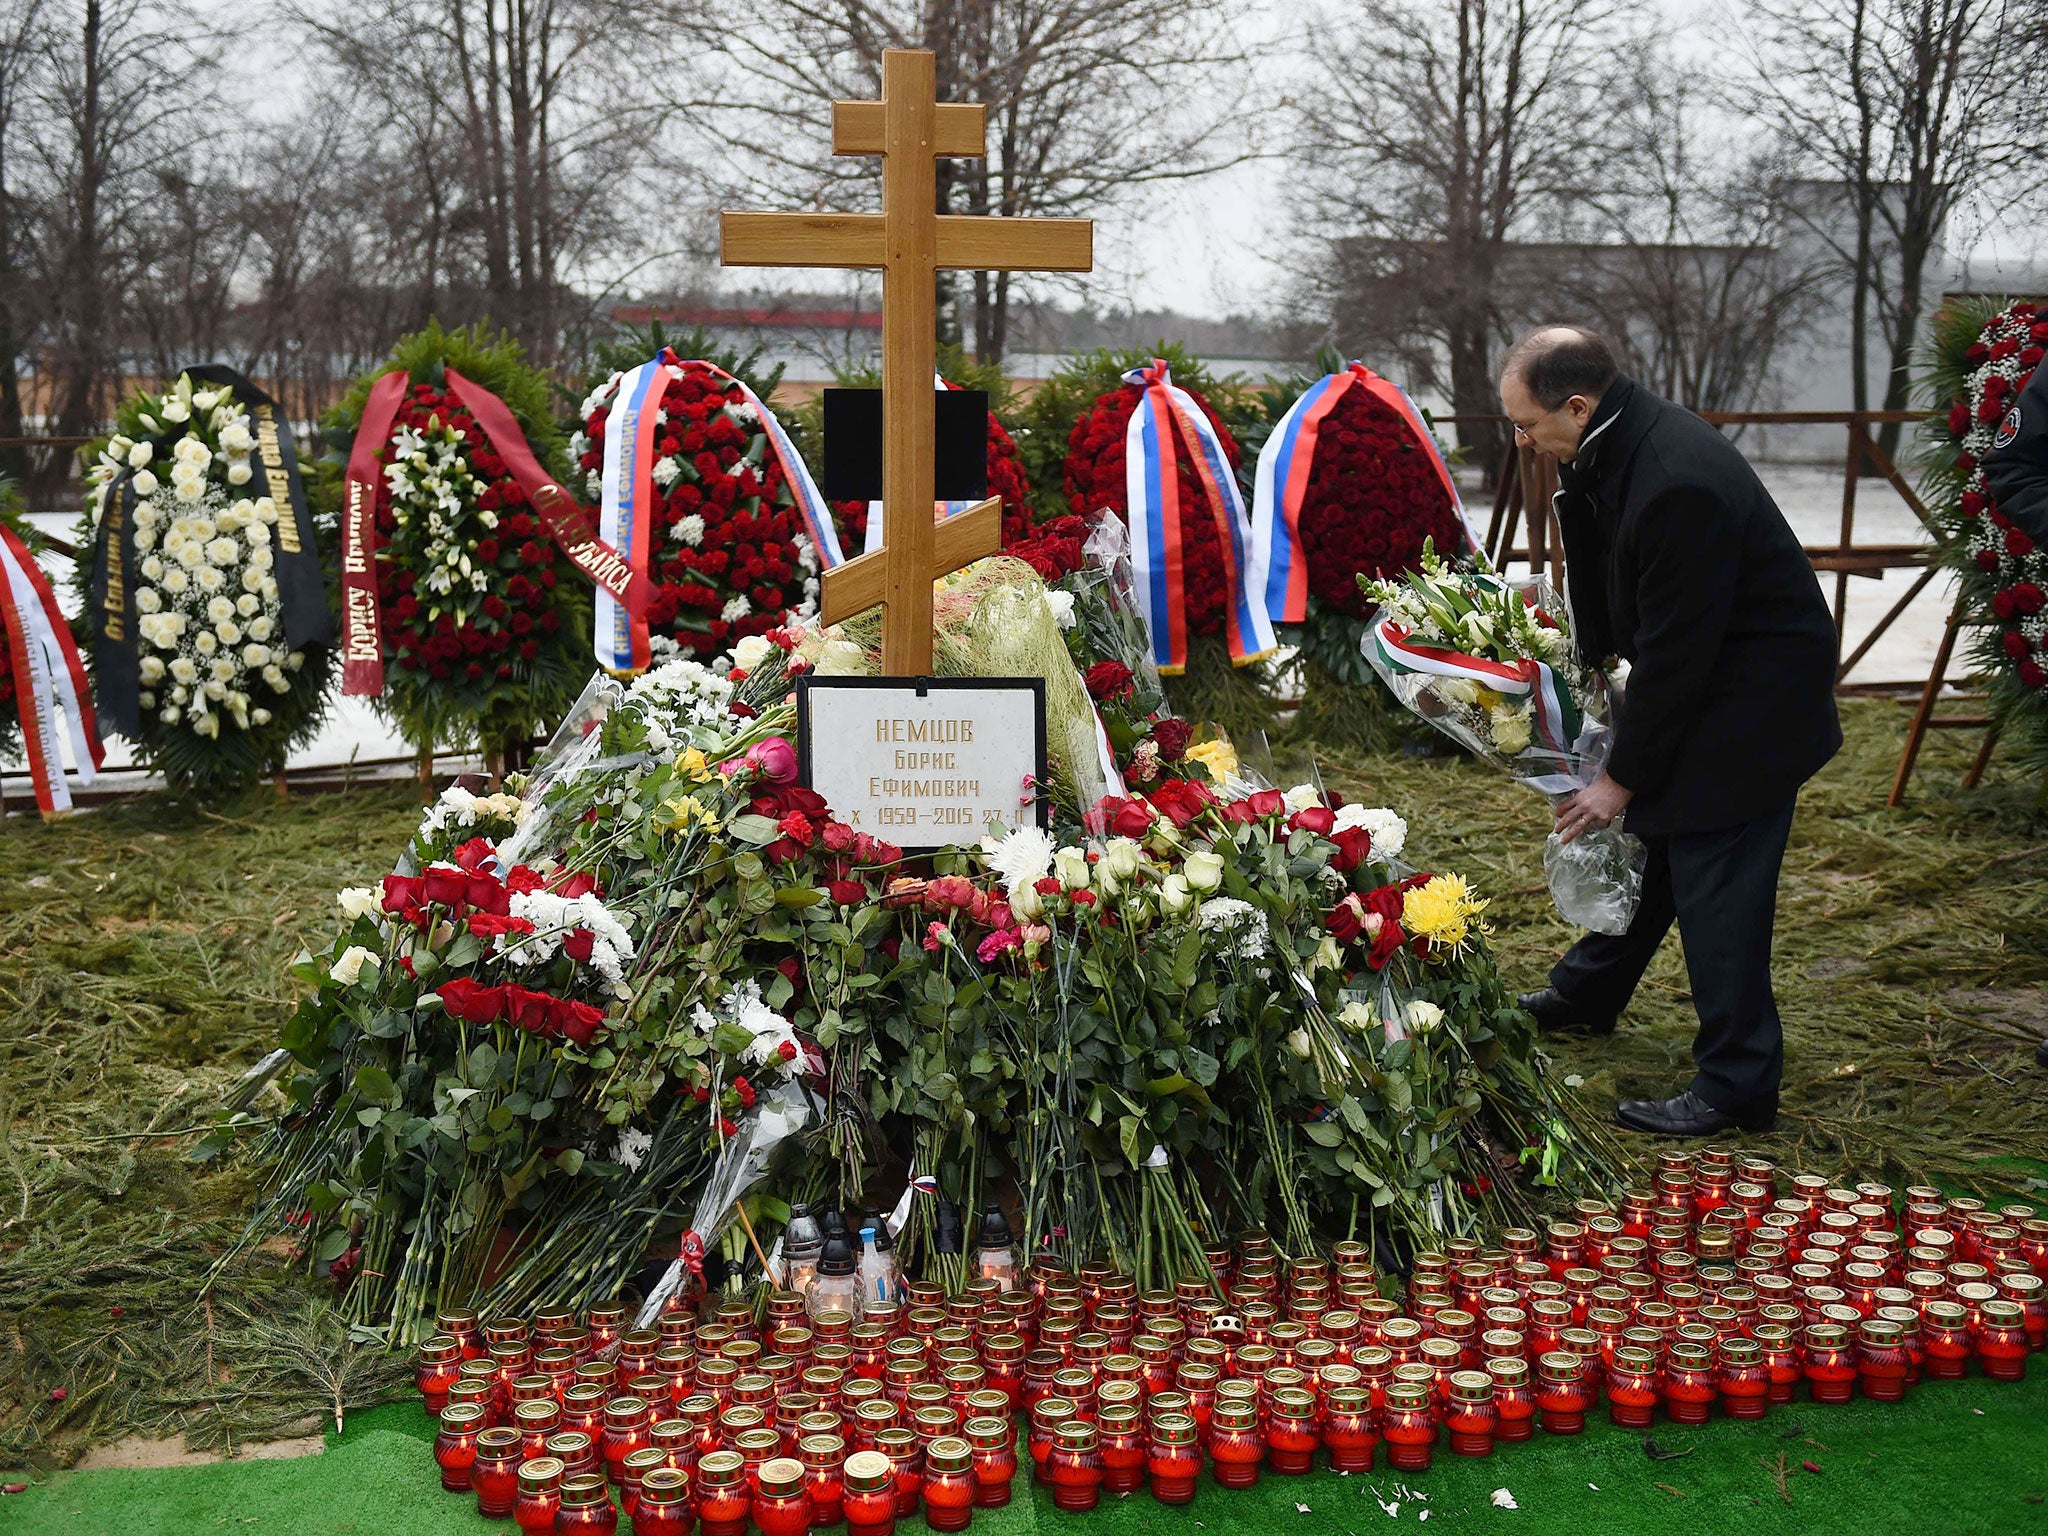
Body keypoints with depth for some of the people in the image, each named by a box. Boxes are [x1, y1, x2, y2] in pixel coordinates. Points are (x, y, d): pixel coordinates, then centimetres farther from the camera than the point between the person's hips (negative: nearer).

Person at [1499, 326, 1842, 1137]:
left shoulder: (1679, 486, -33)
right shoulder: (1608, 448, -4)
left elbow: (1674, 651, -26)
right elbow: (1598, 570, 13)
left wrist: (1624, 776, -17)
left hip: (1752, 693, -10)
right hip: (1695, 674, 10)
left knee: (1716, 882, -6)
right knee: (1649, 837, 22)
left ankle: (1735, 1085, 4)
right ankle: (1585, 994, 40)